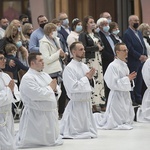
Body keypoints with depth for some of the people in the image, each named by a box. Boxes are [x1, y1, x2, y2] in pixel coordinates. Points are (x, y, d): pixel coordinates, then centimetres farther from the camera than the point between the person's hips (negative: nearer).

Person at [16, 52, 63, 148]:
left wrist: (55, 89, -8)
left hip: (51, 113, 8)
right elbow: (37, 94, -25)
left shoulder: (45, 75, 14)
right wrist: (50, 88, -10)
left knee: (54, 140, 14)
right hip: (36, 114, -8)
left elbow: (58, 91, 16)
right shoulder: (27, 78, -13)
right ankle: (20, 136, 13)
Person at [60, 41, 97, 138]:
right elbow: (73, 87, -21)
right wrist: (87, 78, -14)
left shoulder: (85, 66, 9)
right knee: (76, 131, -1)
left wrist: (90, 78, -5)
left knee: (90, 132, 14)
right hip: (77, 103, -8)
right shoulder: (69, 68, -14)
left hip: (87, 101, 8)